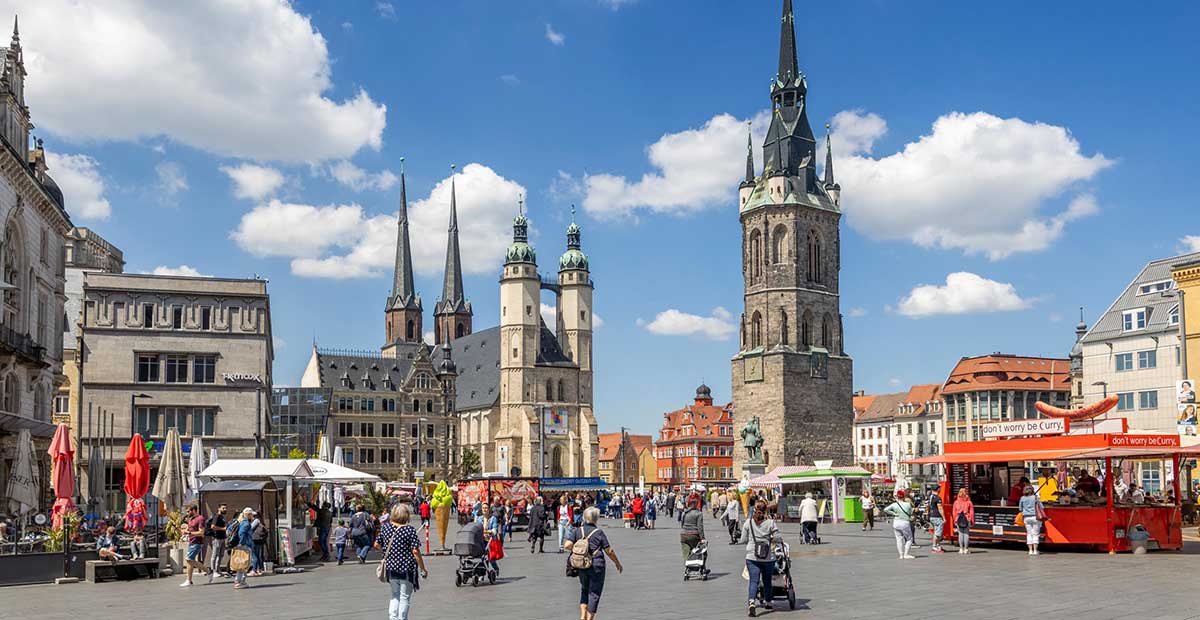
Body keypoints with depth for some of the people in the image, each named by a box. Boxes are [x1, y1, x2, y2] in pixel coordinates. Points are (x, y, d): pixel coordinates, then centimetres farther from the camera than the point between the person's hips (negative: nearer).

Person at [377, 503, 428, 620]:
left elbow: (377, 544, 10)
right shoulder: (409, 530, -14)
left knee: (395, 595, 21)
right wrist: (423, 569, -8)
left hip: (390, 568, 5)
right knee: (405, 597, 7)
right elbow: (415, 551, -16)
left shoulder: (385, 527, 0)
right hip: (406, 569, -5)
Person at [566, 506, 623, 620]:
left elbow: (568, 545, -10)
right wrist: (617, 563, 7)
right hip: (597, 566, -4)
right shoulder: (599, 532, -9)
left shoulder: (577, 531, 0)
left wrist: (576, 549, 10)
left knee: (584, 590, 22)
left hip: (581, 565, 4)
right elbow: (609, 551, -6)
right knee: (594, 592, 7)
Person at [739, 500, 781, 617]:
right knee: (767, 581, 17)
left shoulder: (748, 523, -1)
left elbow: (743, 540, 3)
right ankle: (768, 603, 31)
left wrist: (739, 540, 25)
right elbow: (779, 538, -6)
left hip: (752, 557, 0)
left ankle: (751, 602, -24)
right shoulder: (770, 523, -4)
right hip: (768, 557, 0)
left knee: (754, 581, -3)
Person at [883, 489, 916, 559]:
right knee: (909, 539, 10)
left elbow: (885, 509, -10)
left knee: (899, 539, 9)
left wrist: (894, 513, -3)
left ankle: (901, 555, 9)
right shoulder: (908, 504, -8)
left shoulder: (894, 504, -4)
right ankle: (906, 554, 4)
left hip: (896, 523, 3)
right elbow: (911, 513, 5)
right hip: (905, 523, -3)